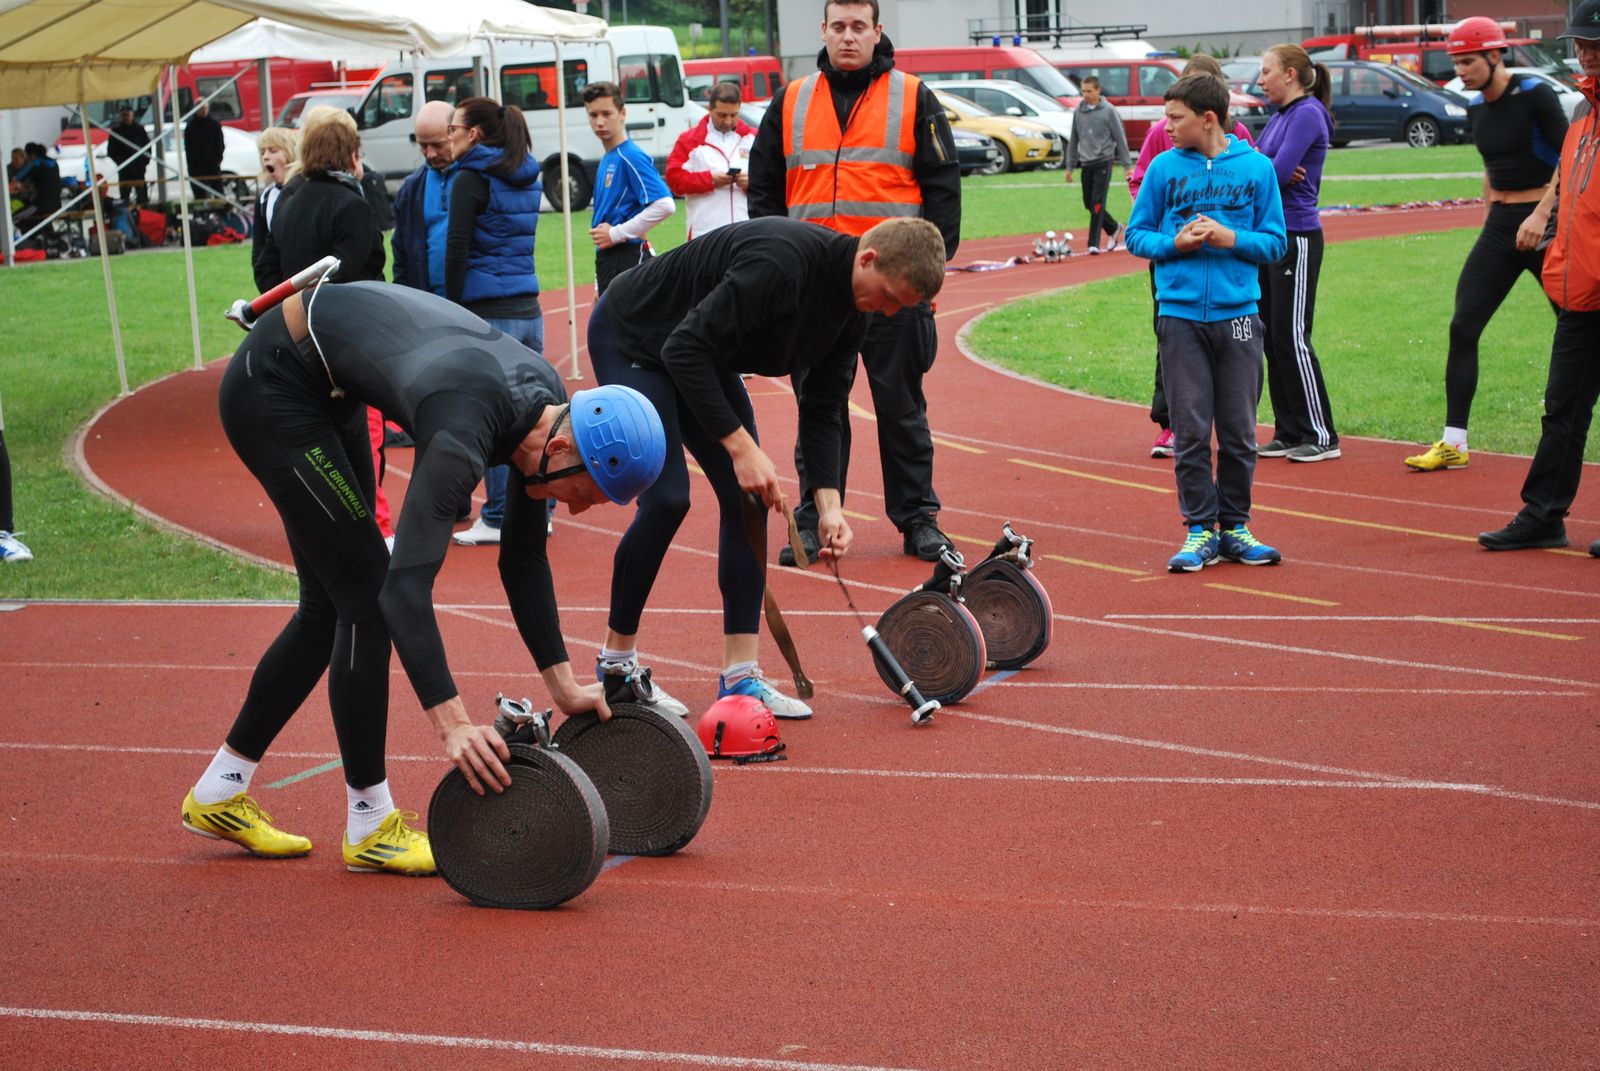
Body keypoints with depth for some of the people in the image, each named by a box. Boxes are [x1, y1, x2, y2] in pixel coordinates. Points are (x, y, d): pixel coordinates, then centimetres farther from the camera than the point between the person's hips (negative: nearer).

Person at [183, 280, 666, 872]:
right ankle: (370, 826, 2)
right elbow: (408, 584, -40)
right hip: (272, 387, -9)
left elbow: (523, 558, 3)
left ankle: (219, 795, 23)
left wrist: (562, 683, 3)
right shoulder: (469, 428, -34)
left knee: (332, 606, 13)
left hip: (326, 390, 9)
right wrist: (452, 724, -45)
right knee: (369, 592, -9)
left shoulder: (548, 407, -9)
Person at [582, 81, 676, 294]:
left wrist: (616, 233, -17)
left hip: (628, 258, -9)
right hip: (608, 259, 9)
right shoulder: (606, 160, 15)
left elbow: (664, 205, -24)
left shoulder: (632, 157, -12)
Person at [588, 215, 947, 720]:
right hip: (632, 338, -9)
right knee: (667, 498, -16)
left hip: (698, 353, 9)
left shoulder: (852, 307, -7)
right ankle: (617, 664, 2)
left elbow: (822, 410, 0)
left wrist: (828, 502, -12)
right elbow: (684, 350, -35)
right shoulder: (782, 262, -35)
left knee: (746, 498, -1)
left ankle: (740, 678, 1)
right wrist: (741, 446, -34)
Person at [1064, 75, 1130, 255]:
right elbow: (1073, 140, 15)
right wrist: (1069, 166, 13)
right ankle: (1113, 228, 31)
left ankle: (1094, 243, -8)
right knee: (1089, 203, 9)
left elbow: (1120, 138, -4)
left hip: (1103, 162, -5)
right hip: (1086, 164, 5)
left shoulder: (1109, 111, -6)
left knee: (1097, 203, -10)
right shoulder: (1079, 112, 8)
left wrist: (1126, 166, -6)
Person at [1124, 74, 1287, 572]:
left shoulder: (1256, 168, 3)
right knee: (1191, 432, 1)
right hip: (1180, 314, 0)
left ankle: (1236, 527, 16)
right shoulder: (1165, 167, 4)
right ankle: (1200, 531, 8)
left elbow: (1275, 242, 4)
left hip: (1238, 314, 0)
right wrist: (1174, 243, -10)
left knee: (1239, 432, 5)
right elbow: (1137, 234, 9)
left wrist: (1230, 238, -12)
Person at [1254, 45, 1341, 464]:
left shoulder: (1308, 115, -12)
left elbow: (1279, 172, -21)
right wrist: (1271, 172, -9)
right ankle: (1289, 433, 16)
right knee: (1272, 339, 10)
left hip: (1296, 237, -9)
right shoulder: (1279, 117, 16)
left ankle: (1321, 436, -1)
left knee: (1291, 339, -7)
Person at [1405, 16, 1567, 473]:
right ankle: (1453, 443, 0)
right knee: (1463, 328, -2)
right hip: (1500, 227, 7)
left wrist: (1541, 214, -24)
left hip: (1546, 224, -7)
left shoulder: (1535, 95, -12)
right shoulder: (1476, 107, 9)